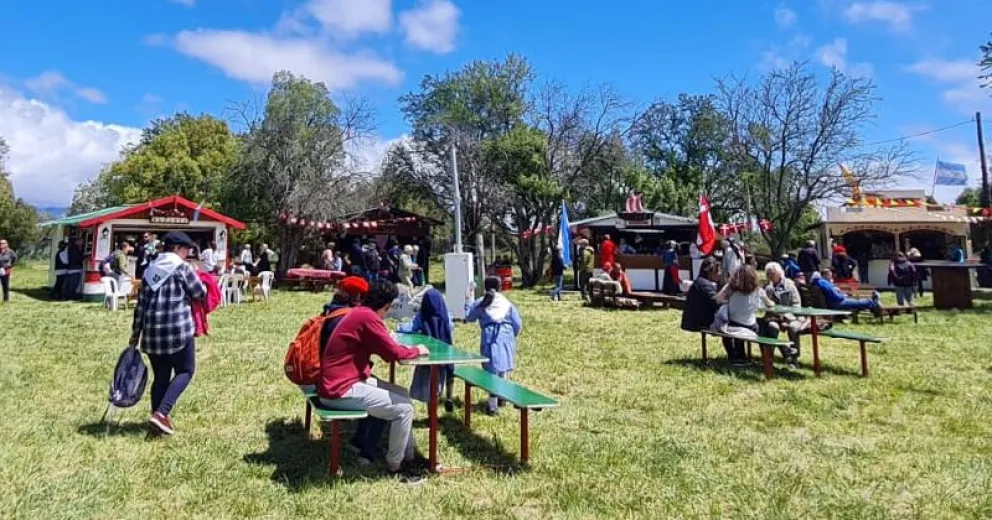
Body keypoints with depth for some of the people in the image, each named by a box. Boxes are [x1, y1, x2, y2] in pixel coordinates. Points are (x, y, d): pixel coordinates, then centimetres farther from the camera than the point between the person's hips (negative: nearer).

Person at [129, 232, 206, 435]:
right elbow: (200, 293, 0)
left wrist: (136, 332, 18)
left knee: (160, 376, 14)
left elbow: (141, 304, 14)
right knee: (185, 371, 5)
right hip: (178, 330, -6)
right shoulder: (181, 267, -6)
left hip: (152, 332, 7)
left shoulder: (150, 269, 13)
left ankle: (159, 414, 17)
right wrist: (202, 286, 22)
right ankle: (161, 412, -8)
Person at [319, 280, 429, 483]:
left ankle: (409, 456, 21)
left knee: (402, 395, 15)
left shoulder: (359, 313, 11)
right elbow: (393, 352, -18)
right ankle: (396, 466, 11)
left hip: (346, 381, 10)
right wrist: (417, 350, -2)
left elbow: (382, 347, 18)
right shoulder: (367, 317, -20)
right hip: (340, 390, -10)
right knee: (404, 408, -8)